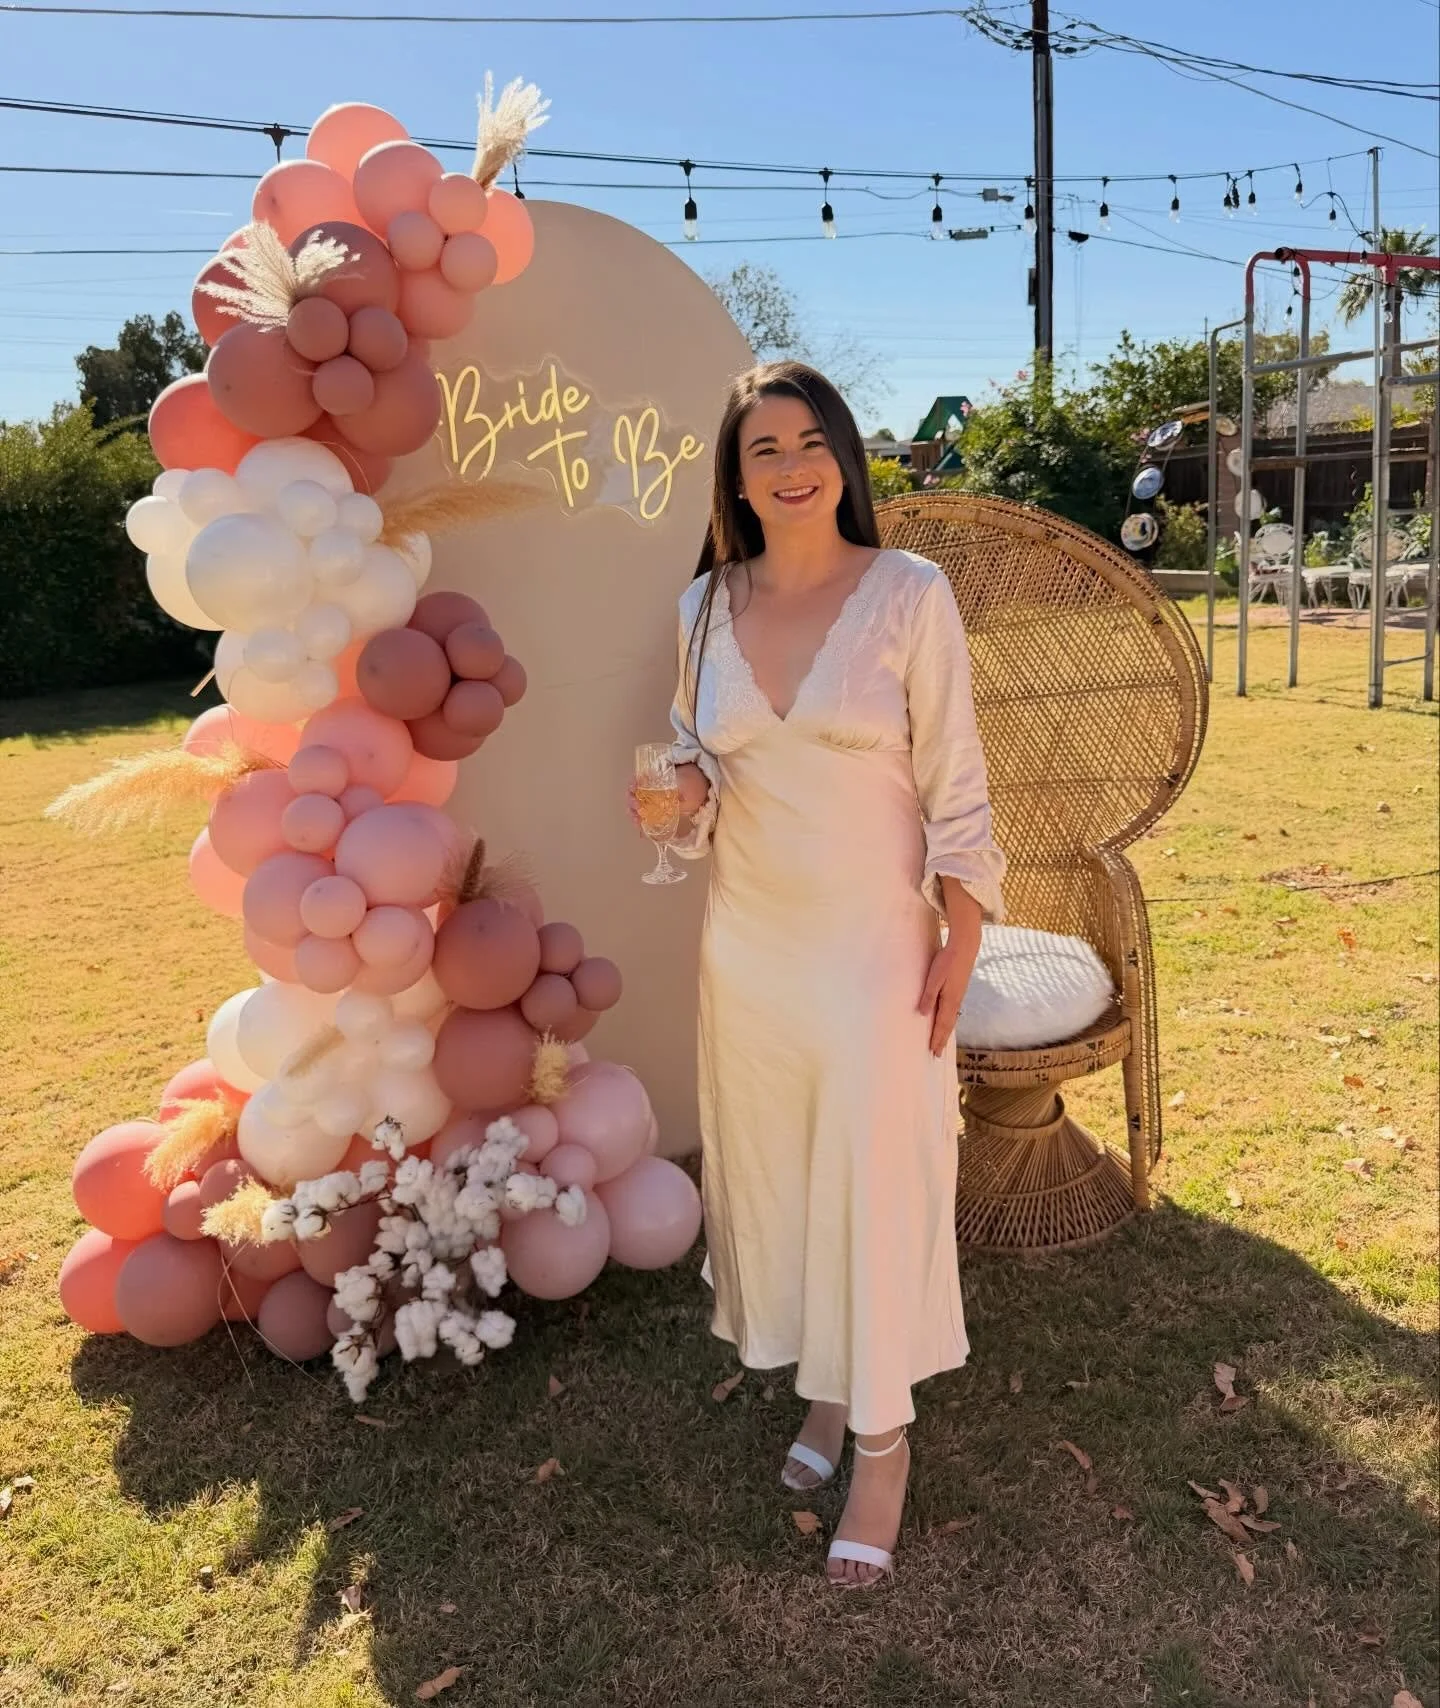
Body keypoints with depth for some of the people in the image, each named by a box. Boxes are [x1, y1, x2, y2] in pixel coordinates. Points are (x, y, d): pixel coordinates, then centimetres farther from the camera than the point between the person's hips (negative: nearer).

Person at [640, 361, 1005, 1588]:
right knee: (769, 1167, 14)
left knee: (878, 1177, 3)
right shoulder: (706, 606, 3)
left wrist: (961, 946, -9)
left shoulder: (910, 594, -7)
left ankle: (883, 1434, 24)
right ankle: (822, 1391, 36)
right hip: (747, 945, 4)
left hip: (876, 944, -4)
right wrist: (683, 795, -11)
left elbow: (954, 783, -7)